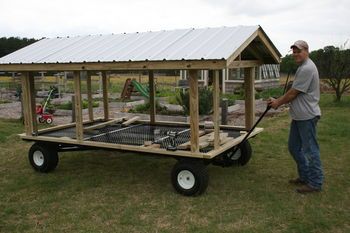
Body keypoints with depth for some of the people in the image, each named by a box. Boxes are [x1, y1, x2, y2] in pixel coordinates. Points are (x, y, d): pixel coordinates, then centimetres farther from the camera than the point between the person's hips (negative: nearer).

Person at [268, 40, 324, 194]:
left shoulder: (307, 68, -18)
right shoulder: (303, 67, 17)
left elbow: (293, 93, -17)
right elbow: (293, 93, 20)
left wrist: (278, 102, -3)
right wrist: (277, 101, 11)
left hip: (307, 116, -11)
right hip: (299, 116, 11)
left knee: (310, 150, -3)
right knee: (294, 147, 18)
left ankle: (315, 183, 7)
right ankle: (305, 176, 30)